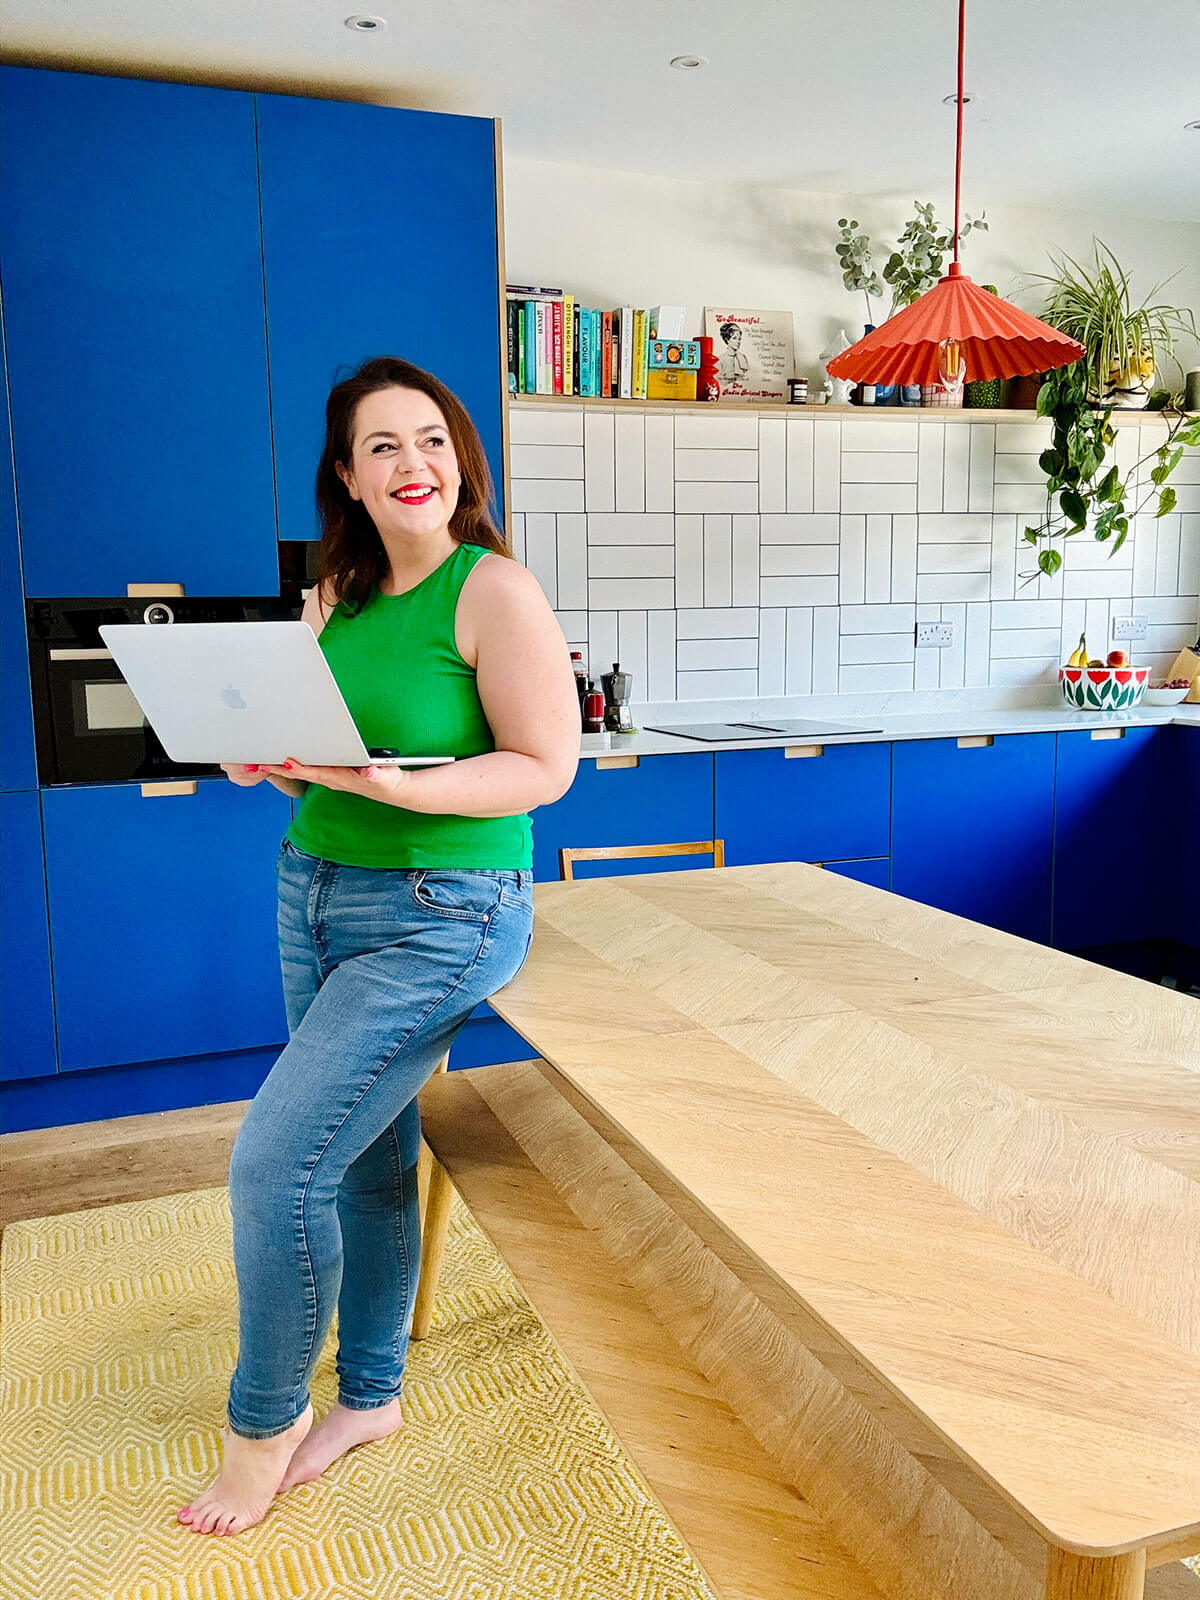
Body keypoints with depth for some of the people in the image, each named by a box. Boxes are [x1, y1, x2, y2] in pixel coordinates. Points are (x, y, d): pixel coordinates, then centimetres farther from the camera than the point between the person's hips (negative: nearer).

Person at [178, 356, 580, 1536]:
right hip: (315, 894, 7)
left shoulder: (495, 590, -13)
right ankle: (368, 1396, 35)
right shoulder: (333, 597, 7)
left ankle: (264, 1422, 18)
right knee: (367, 1157, 16)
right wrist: (267, 759, -6)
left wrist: (382, 781, -26)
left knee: (274, 1164, -8)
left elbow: (545, 766, -16)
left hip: (439, 917, -6)